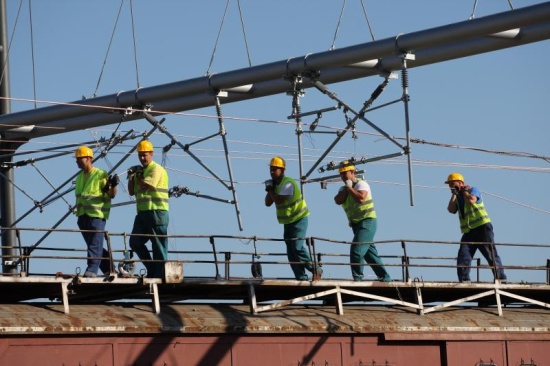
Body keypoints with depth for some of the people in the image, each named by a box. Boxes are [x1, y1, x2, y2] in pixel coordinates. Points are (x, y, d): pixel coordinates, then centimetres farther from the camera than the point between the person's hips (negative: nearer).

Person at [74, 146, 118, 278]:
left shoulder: (100, 175, -6)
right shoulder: (80, 177, 17)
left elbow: (112, 195, -8)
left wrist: (113, 186, -25)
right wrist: (78, 210, 16)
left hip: (97, 214, -8)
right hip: (83, 216, 8)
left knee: (95, 244, -12)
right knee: (94, 245, 12)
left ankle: (92, 270, -18)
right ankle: (109, 270, 19)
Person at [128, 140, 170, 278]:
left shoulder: (156, 169, -6)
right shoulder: (140, 170, 20)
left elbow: (146, 186, -18)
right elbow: (132, 192, 19)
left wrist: (138, 176, -1)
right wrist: (131, 177, 4)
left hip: (157, 212, -9)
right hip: (143, 213, 9)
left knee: (159, 246, -5)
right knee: (135, 242, 4)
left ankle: (160, 274, -2)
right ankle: (152, 269, 12)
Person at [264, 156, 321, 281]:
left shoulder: (288, 183, -19)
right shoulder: (275, 184, 8)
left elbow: (278, 200, -28)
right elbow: (268, 203, 6)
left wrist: (271, 190, -12)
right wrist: (270, 190, -8)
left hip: (299, 219, -9)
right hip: (288, 222, 9)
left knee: (297, 247, -20)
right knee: (291, 252, 3)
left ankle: (315, 269, -10)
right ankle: (301, 277, 3)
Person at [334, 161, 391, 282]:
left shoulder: (361, 184, -7)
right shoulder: (343, 189, 15)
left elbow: (360, 198, -25)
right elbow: (338, 201, -4)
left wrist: (350, 188, -13)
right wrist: (346, 189, -9)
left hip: (367, 222, -9)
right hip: (356, 224, 9)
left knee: (356, 251, -18)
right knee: (370, 253, 10)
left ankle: (357, 278, -16)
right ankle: (385, 278, 15)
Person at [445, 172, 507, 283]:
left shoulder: (473, 190, 3)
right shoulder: (457, 197, 19)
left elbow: (471, 200, -20)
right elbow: (451, 209, 1)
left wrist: (464, 191, -2)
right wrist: (454, 194, 2)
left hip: (482, 228, -6)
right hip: (468, 232, 6)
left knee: (491, 255, -8)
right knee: (462, 257, -8)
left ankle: (501, 278, -9)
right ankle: (464, 281, -10)